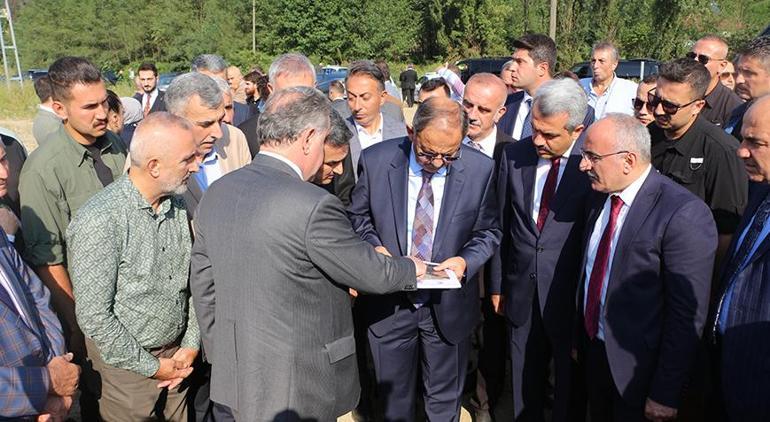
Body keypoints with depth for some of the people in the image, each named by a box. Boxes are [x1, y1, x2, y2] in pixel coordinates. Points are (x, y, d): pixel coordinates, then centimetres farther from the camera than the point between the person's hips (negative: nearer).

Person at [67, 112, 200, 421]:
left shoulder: (178, 207, -1)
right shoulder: (98, 221, -23)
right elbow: (94, 316, -21)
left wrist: (191, 346, -2)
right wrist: (152, 366, -13)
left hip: (178, 354, 6)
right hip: (127, 364, -5)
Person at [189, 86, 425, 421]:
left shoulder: (216, 193, -2)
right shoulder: (314, 206, -25)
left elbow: (202, 285, 6)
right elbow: (374, 275, -14)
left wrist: (220, 354, 18)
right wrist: (411, 268, 7)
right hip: (296, 388, -6)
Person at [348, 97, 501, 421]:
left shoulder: (480, 169, -13)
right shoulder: (375, 160, -12)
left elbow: (488, 231, -1)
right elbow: (357, 215, 2)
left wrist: (466, 261, -19)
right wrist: (374, 246, -17)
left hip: (448, 306, 0)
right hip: (388, 303, 1)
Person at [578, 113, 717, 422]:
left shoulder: (684, 215, -23)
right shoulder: (599, 195, 0)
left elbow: (688, 316, -21)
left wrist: (665, 396, -16)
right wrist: (580, 339, 10)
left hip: (638, 371, -6)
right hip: (593, 351, 6)